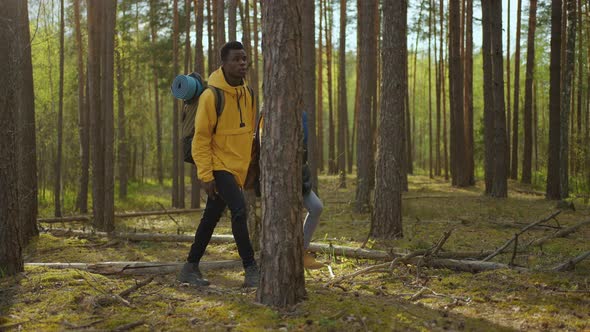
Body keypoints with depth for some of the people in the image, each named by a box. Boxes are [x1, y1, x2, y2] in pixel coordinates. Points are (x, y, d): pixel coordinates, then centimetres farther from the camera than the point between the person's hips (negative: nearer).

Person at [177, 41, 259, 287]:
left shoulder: (248, 93, 7)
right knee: (239, 210, -18)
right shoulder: (211, 96, -15)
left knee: (211, 218, 13)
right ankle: (251, 270, -10)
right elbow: (201, 138, -14)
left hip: (238, 167, 7)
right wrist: (205, 175, -17)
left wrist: (250, 165, 16)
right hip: (219, 166, -7)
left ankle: (191, 267, 24)